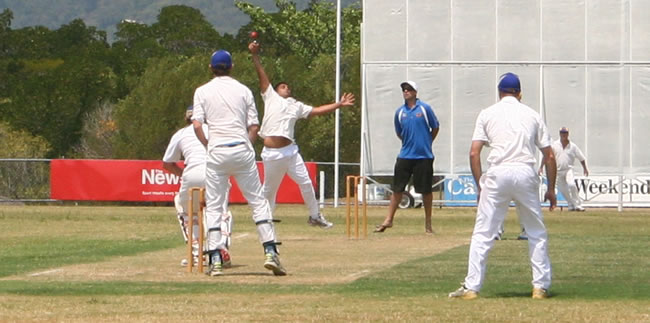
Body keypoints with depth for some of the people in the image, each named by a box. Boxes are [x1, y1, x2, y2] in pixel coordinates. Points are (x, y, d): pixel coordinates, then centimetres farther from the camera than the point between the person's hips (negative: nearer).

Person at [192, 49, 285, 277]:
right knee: (258, 201, 6)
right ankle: (270, 252, -5)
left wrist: (207, 145, 9)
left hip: (217, 151, -1)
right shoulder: (243, 91, 8)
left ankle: (215, 260, -3)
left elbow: (197, 125, -4)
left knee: (213, 206, 4)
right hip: (242, 150, 1)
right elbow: (254, 126, 4)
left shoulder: (203, 91, 5)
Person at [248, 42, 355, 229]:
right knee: (269, 189, 6)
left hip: (290, 151, 3)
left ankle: (315, 216, 16)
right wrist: (255, 55, -4)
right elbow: (262, 75, 5)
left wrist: (339, 105, 12)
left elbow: (318, 111, 18)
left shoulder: (296, 106, 20)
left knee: (306, 183, 3)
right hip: (271, 154, -3)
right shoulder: (271, 97, 12)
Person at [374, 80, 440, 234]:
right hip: (405, 156, 3)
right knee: (397, 188, 1)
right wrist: (410, 143, 12)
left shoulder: (425, 109, -4)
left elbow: (435, 128, 6)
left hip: (424, 156, -3)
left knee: (425, 190, 3)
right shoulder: (400, 112, 6)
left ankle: (428, 221, 14)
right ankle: (389, 219, 7)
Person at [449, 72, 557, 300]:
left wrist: (480, 186, 9)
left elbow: (474, 154, 2)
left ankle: (472, 287, -5)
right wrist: (551, 189, 19)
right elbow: (549, 156, 12)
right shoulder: (532, 115, 15)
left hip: (498, 174, -1)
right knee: (537, 233, 13)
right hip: (526, 174, 1)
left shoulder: (487, 114, 11)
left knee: (483, 234, 1)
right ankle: (541, 286, 12)